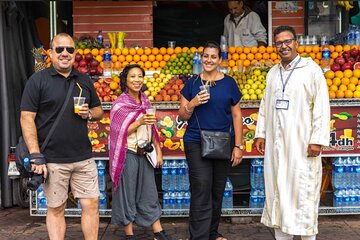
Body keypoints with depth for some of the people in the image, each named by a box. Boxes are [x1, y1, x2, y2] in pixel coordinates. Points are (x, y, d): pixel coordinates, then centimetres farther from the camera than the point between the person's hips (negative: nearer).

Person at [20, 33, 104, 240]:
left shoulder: (84, 80, 11)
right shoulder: (38, 80, -1)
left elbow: (99, 111, 19)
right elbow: (27, 118, -7)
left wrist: (89, 114, -5)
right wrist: (35, 155, -14)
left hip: (84, 158, 4)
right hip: (53, 160, -3)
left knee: (92, 205, 5)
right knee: (56, 209, 7)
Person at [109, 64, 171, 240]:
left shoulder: (146, 102, 8)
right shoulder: (119, 104, -8)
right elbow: (119, 132, -12)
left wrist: (158, 151, 10)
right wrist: (139, 122, -23)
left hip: (145, 154, 5)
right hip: (127, 155, -5)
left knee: (149, 193, 9)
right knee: (127, 194, 4)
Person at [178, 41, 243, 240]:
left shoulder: (229, 83, 5)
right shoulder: (192, 83, 5)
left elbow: (236, 116, 5)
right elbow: (182, 116, 6)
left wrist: (238, 146, -1)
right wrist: (192, 104, -15)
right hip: (196, 144, -1)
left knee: (217, 192, 11)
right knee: (201, 193, -8)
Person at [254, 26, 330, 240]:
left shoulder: (311, 69, -3)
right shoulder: (273, 72, 14)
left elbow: (321, 106, -8)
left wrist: (317, 140, -14)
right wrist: (261, 133, 12)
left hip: (301, 143, -5)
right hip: (276, 143, 5)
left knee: (303, 192, -2)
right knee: (277, 190, 9)